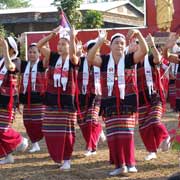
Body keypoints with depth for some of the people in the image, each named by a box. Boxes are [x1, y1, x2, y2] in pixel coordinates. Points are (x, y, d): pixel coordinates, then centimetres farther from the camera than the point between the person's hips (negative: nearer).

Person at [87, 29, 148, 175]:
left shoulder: (129, 59, -1)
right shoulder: (104, 60, 3)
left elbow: (144, 50, -15)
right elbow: (90, 58, -14)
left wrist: (138, 34, -28)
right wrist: (100, 42, -23)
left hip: (127, 101, -2)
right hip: (110, 103, 2)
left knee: (126, 133, -3)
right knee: (113, 135, 4)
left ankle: (130, 163, 6)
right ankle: (120, 165, 12)